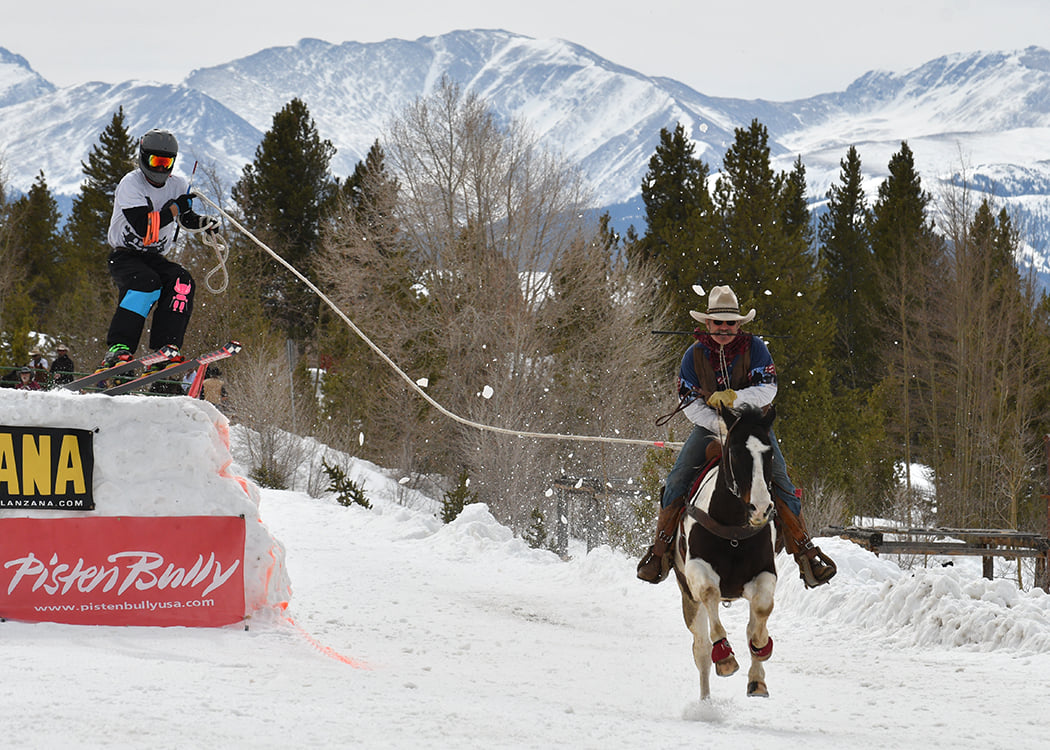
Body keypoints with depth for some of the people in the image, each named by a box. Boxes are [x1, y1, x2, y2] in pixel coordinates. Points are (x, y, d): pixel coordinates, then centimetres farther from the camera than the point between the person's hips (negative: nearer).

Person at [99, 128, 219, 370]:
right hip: (124, 257, -6)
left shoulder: (177, 185, 5)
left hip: (154, 258, 6)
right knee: (147, 283, -35)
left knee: (182, 282, -23)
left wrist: (206, 222, 2)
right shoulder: (131, 184, -14)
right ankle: (118, 348, -42)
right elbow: (143, 227, -27)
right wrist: (174, 209, -23)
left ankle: (165, 348, -30)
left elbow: (186, 219, 24)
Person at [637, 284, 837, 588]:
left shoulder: (754, 348, -6)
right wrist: (720, 426, -20)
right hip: (709, 426, 1)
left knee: (780, 482, -18)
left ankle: (805, 553, -13)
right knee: (677, 480, -17)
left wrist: (732, 398, -29)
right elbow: (689, 403, -4)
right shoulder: (695, 355, -2)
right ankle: (661, 549, -6)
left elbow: (767, 390, -13)